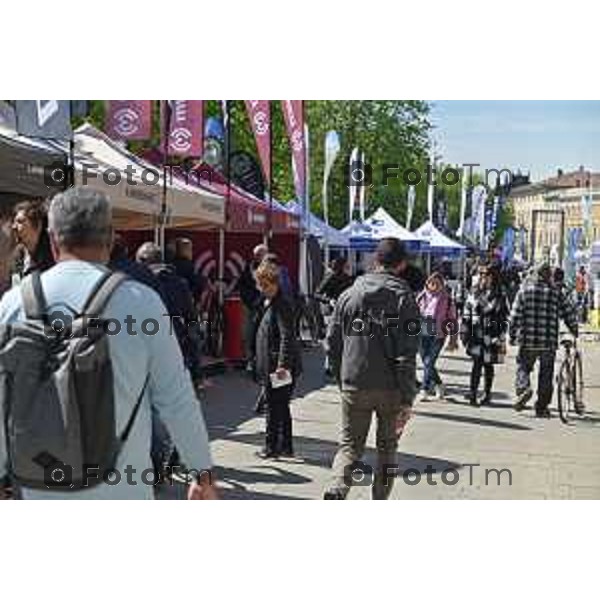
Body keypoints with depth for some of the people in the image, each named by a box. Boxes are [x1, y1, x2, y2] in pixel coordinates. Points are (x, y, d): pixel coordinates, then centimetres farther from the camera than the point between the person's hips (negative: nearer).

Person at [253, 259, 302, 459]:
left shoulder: (282, 304, -15)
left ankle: (272, 447, 8)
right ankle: (285, 446, 24)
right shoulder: (269, 304, 16)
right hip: (271, 366, 10)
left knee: (274, 407, -1)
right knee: (281, 407, 15)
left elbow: (286, 336, -24)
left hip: (279, 367, -10)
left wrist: (282, 364, -30)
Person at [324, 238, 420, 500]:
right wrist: (407, 400, -10)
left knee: (349, 444, 11)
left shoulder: (349, 295, 4)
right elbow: (407, 354, -13)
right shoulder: (404, 298, -8)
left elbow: (332, 344, 6)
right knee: (387, 446, 17)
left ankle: (336, 489, -15)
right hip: (391, 389, -2)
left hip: (354, 386, 2)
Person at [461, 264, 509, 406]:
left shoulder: (500, 296, 3)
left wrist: (501, 337, -5)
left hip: (492, 335, 0)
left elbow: (504, 318, 1)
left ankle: (487, 394, 20)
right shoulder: (473, 293, 9)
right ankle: (472, 393, -11)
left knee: (488, 365, 8)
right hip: (476, 335, 0)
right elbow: (466, 315, 12)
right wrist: (464, 333, 7)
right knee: (477, 363, -11)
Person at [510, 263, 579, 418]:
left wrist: (513, 335, 5)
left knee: (523, 366, 15)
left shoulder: (524, 291, 1)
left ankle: (523, 388, -13)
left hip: (528, 341, -1)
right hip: (549, 342, 1)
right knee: (546, 375, 10)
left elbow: (515, 316, -3)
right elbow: (569, 313, 5)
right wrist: (574, 331, 21)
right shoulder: (556, 293, 5)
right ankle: (542, 408, 12)